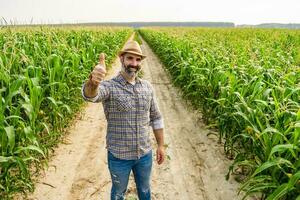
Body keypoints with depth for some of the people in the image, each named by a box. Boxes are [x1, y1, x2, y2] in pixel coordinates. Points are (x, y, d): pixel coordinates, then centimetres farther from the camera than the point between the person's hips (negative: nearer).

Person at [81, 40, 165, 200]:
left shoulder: (147, 87, -2)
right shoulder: (109, 86, -16)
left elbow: (156, 117, 6)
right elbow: (90, 95, -39)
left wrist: (161, 145, 7)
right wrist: (93, 81, -61)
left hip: (145, 154, 4)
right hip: (119, 156, -3)